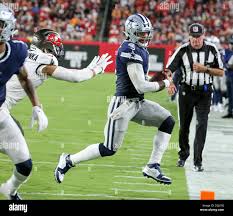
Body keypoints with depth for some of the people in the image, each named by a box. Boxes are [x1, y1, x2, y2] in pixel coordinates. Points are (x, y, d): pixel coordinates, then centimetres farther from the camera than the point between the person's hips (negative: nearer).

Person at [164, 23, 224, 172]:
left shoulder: (212, 49, -5)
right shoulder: (183, 50, -7)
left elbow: (221, 72, -1)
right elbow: (169, 69, -11)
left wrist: (205, 69, -17)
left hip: (204, 93, -1)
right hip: (186, 91, 1)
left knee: (202, 124, -12)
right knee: (184, 125, 10)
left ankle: (198, 161, -9)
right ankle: (183, 155, 34)